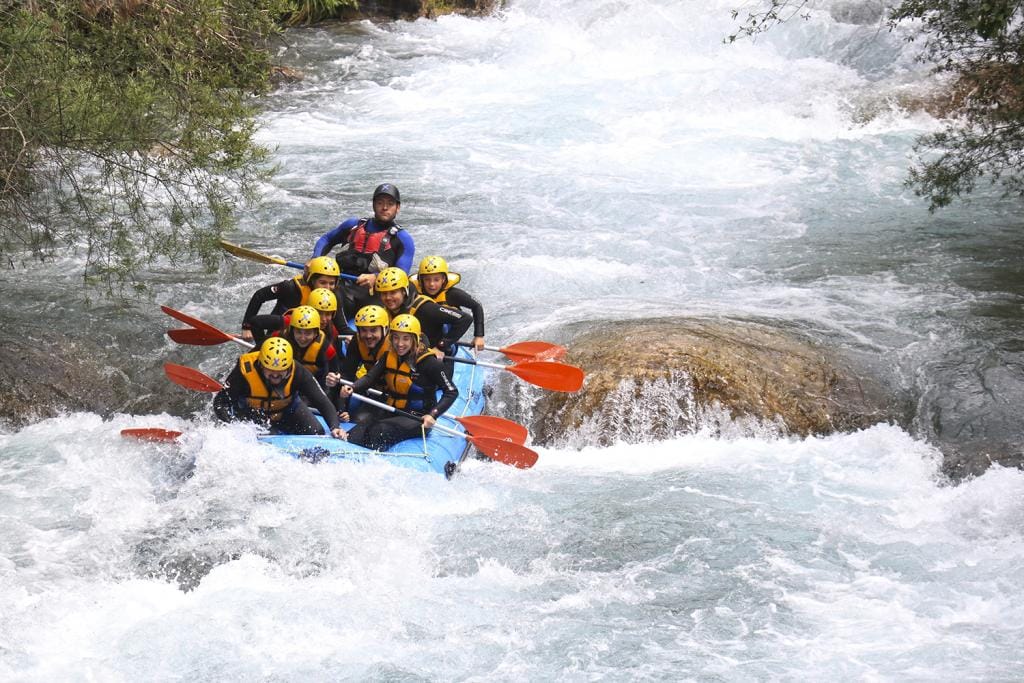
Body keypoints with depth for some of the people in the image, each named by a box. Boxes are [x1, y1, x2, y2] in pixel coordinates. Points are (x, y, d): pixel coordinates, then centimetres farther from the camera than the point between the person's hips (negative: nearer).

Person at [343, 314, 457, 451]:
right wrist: (352, 388, -25)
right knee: (362, 426, -26)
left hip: (418, 419, -5)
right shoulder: (389, 356, 7)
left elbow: (452, 392, -9)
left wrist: (433, 415, -22)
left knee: (381, 430, -34)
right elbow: (370, 378, -4)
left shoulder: (429, 362, -10)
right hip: (391, 411, 5)